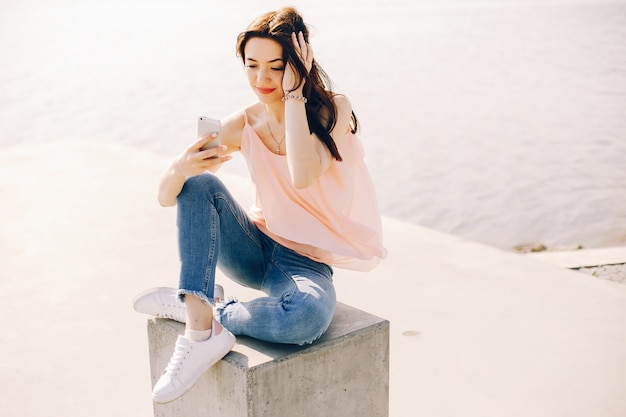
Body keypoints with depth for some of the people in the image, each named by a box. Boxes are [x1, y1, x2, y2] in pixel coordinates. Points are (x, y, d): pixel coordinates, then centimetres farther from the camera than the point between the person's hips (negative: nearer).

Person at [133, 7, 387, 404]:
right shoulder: (243, 126, -3)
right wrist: (181, 168, -30)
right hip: (257, 249, 3)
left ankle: (193, 306, -14)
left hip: (307, 263, -3)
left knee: (306, 315, -38)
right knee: (199, 183, -23)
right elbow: (165, 197, -7)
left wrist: (295, 95, -22)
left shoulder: (333, 110, -10)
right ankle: (202, 330, -30)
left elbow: (303, 177, -31)